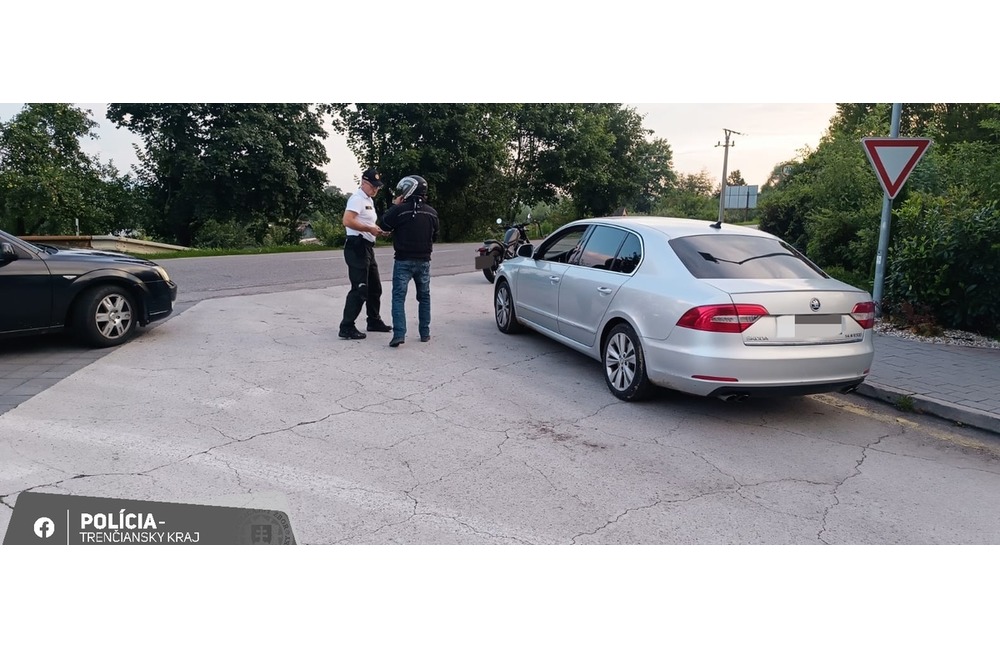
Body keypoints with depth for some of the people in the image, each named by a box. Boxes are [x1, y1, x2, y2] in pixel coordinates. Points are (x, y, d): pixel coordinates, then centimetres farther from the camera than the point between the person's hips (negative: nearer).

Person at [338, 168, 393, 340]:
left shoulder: (369, 200, 20)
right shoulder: (357, 199, -12)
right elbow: (347, 221, -25)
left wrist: (378, 229, 8)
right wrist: (370, 229, -21)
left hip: (367, 248, 10)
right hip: (357, 247, -10)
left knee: (375, 287, 17)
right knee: (360, 289, -10)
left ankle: (374, 322, 30)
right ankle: (347, 328, -6)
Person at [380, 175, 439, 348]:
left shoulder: (400, 210, -14)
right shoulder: (431, 212, 3)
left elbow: (385, 224, -1)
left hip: (403, 260, -4)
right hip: (424, 260, 4)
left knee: (398, 296, -2)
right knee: (424, 297, 15)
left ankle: (399, 334, -14)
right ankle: (425, 333, 18)